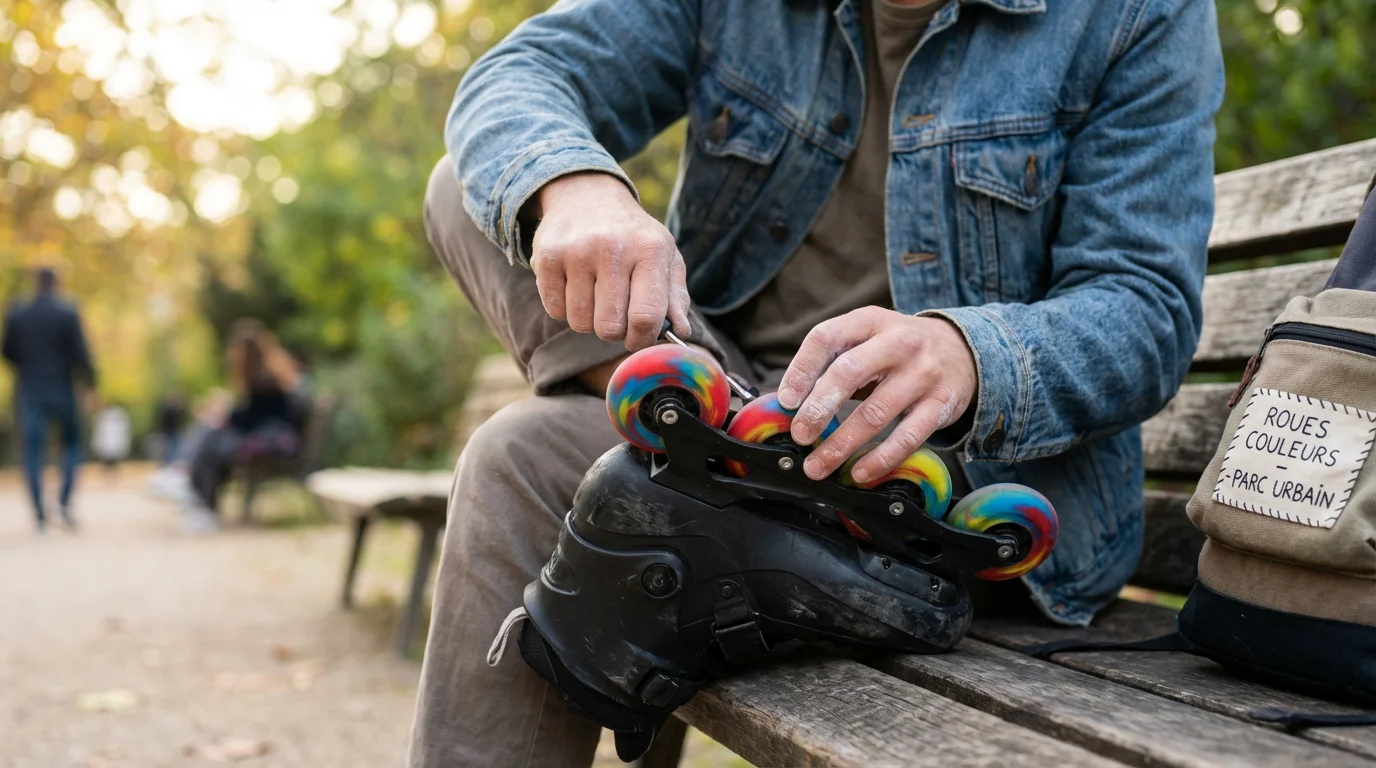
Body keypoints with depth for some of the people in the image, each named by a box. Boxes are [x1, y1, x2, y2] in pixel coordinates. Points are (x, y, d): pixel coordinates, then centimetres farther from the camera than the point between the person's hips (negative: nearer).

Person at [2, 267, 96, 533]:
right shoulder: (68, 314, -6)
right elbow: (80, 353, -9)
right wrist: (90, 383, 3)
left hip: (30, 391, 2)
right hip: (61, 389, -2)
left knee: (33, 451, 4)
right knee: (71, 443, 14)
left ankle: (39, 512, -3)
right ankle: (64, 500, -3)